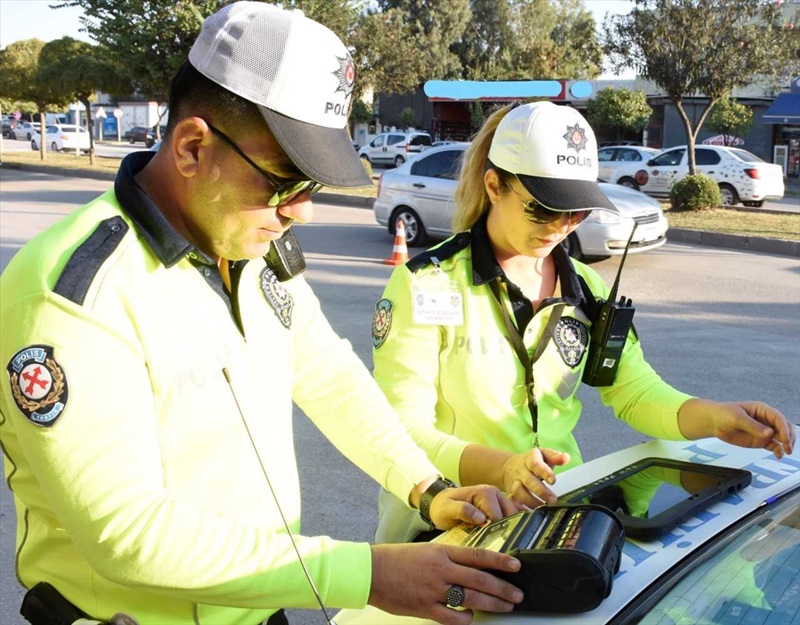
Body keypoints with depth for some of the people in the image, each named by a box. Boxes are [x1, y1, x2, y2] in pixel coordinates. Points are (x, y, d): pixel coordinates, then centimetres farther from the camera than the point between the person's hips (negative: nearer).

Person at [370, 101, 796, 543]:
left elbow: (635, 390, 6)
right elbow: (403, 427, -16)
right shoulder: (425, 284, -11)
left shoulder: (585, 287, 9)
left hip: (560, 502, 6)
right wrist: (501, 468, -33)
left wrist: (712, 417, -15)